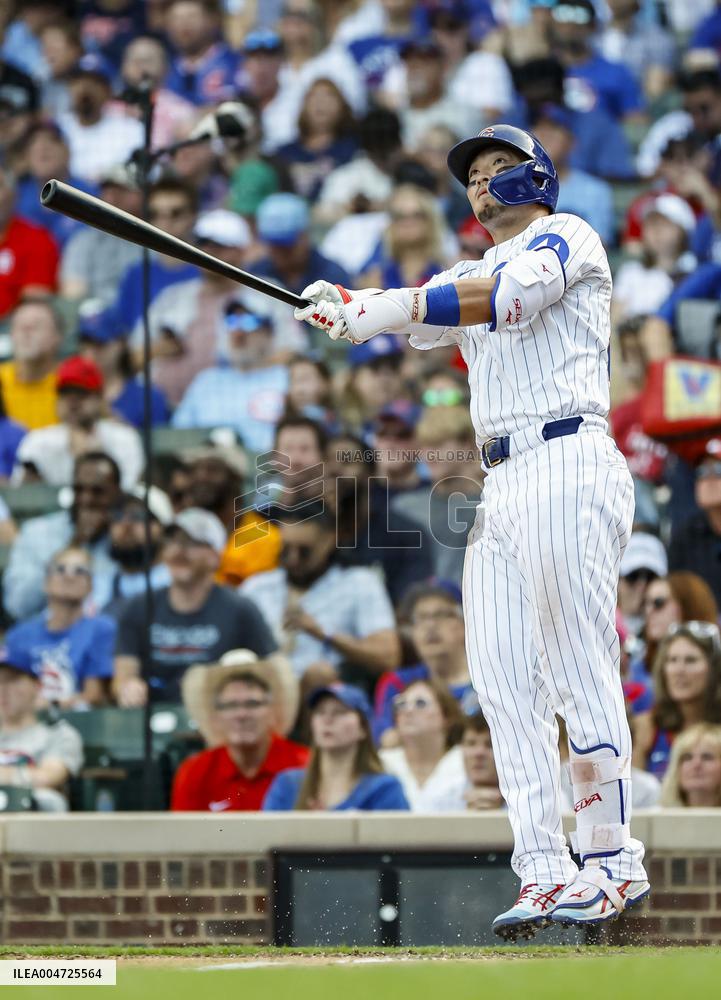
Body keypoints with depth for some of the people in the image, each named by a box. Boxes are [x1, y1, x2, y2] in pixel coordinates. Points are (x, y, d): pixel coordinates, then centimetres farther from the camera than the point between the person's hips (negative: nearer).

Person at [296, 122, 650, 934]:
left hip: (566, 464, -8)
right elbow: (413, 315, 10)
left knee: (579, 671, -11)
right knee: (502, 679, -1)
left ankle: (612, 864, -9)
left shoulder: (563, 236, 4)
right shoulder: (474, 274, 28)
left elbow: (514, 294, -16)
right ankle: (544, 873, -3)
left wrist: (385, 310, -21)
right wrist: (342, 309, -13)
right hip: (502, 486, 8)